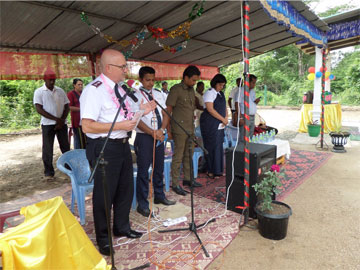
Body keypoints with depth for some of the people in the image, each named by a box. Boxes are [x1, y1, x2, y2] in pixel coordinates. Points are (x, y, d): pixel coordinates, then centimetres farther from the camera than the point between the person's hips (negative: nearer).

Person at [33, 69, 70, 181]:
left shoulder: (60, 91, 9)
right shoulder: (39, 92, -1)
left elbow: (66, 106, 8)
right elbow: (39, 109, -10)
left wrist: (62, 120, -7)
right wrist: (56, 119, -15)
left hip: (62, 123, 3)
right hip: (47, 124, -3)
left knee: (65, 147, 8)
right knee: (47, 149, 1)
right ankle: (49, 172, 11)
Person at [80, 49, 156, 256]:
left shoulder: (120, 89, 11)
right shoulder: (94, 90, -16)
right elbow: (87, 126, -23)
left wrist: (142, 110, 5)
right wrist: (119, 126, -25)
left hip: (123, 144, 9)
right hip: (104, 148, -9)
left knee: (126, 188, 20)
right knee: (105, 194, 6)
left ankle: (122, 227, 43)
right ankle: (103, 239, 29)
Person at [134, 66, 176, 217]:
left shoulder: (159, 94, 11)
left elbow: (165, 113, 8)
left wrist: (162, 129, -9)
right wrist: (152, 133, -17)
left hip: (159, 136, 6)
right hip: (144, 137, -6)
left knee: (159, 168, 16)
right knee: (143, 171, 1)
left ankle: (159, 196, 35)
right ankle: (142, 204, 15)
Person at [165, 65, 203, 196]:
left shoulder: (191, 90, 14)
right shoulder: (176, 90, -10)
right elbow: (168, 110, -11)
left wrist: (193, 126, 16)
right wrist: (168, 130, -11)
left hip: (190, 129, 8)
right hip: (180, 129, -7)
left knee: (189, 155, 15)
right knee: (178, 157, -1)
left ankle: (187, 178, 29)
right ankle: (175, 184, 10)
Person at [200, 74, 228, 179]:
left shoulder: (221, 94, 18)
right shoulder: (209, 93, -8)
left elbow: (224, 107, 21)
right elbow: (210, 109, -17)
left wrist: (226, 118, 2)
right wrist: (222, 119, -12)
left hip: (220, 125, 8)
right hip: (210, 125, -8)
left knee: (219, 146, 9)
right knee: (211, 147, -4)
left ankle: (218, 170, 19)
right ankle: (211, 171, 5)